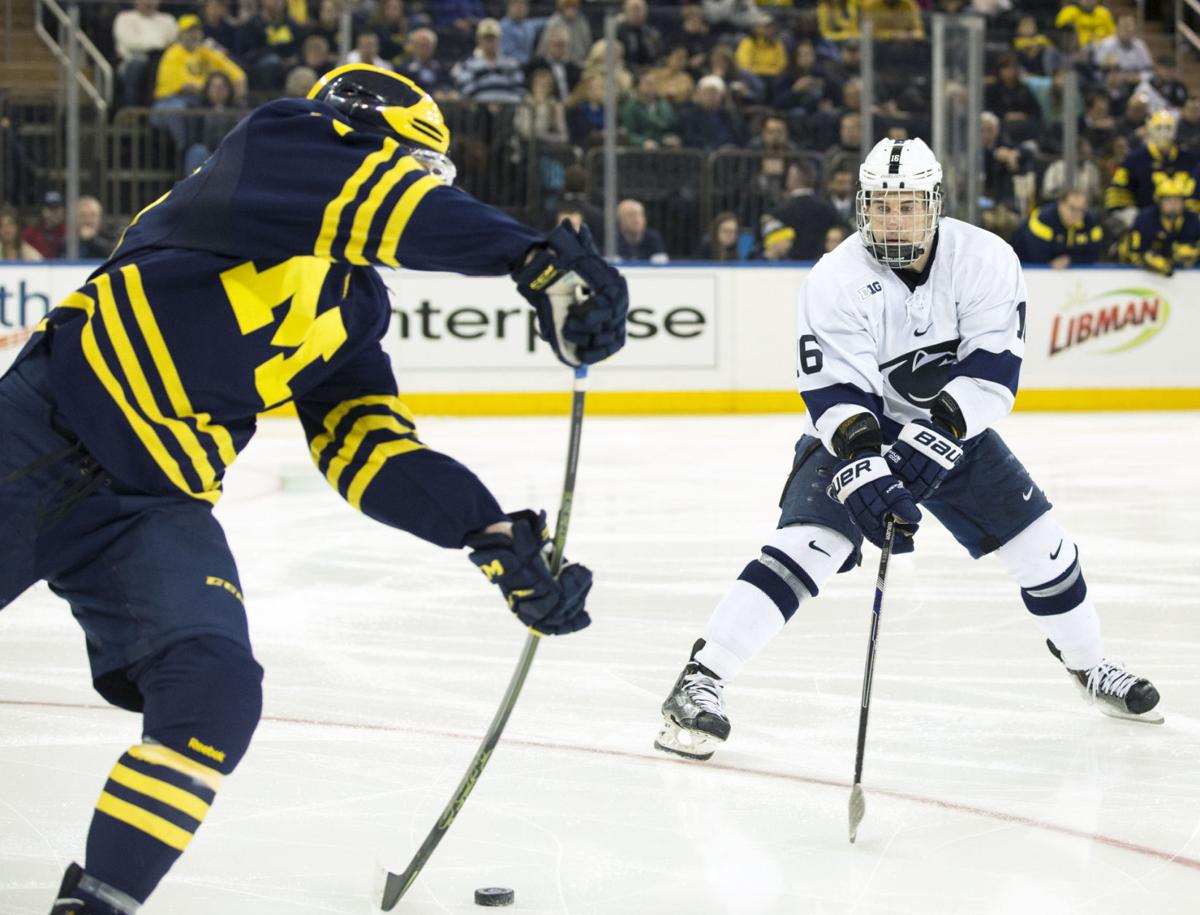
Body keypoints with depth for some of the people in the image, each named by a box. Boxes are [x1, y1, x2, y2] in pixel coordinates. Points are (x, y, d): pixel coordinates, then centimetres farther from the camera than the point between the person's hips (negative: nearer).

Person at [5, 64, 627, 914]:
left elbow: (372, 449, 12)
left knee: (215, 693, -12)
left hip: (157, 506, 7)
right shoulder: (280, 143, -2)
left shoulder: (354, 311, 18)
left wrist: (500, 538, 0)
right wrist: (541, 259, -31)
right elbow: (377, 196, -22)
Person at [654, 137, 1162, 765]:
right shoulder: (836, 280, -23)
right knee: (807, 544, -24)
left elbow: (993, 367, -24)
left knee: (1038, 543, 5)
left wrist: (932, 437, -36)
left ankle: (1088, 663, 32)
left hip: (952, 429, 3)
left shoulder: (984, 260, -19)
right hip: (854, 430, -3)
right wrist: (862, 471, -40)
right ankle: (700, 683, -25)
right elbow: (834, 393, -25)